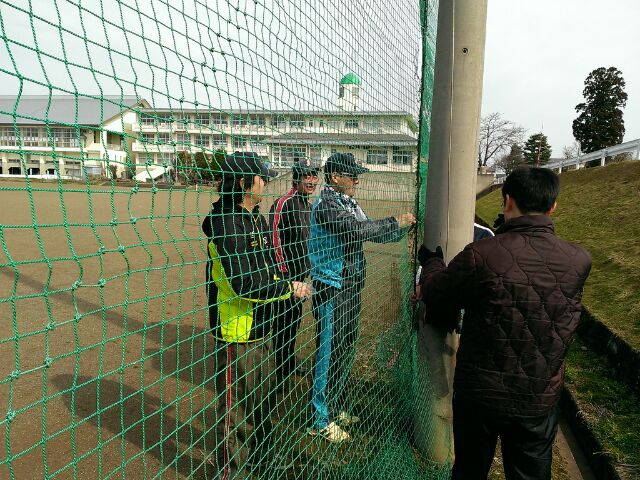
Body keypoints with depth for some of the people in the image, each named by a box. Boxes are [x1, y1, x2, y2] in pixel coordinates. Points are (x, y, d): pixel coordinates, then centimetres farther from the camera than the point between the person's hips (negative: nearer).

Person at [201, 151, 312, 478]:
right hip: (236, 334, -10)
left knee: (262, 399, 25)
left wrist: (286, 285, 1)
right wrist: (288, 288, -17)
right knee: (234, 407, 8)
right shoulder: (226, 224, -21)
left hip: (260, 329, 10)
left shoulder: (258, 221, 10)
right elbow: (245, 283, -27)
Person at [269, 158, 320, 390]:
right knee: (283, 321, 0)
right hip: (286, 273, -9)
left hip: (302, 272, 9)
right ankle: (279, 372, 14)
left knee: (296, 318, 19)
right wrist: (282, 271, -19)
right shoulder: (283, 203, -16)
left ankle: (290, 362, 35)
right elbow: (274, 239, -19)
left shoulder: (308, 205, 12)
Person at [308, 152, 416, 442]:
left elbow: (375, 233, 14)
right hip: (331, 290, -9)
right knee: (329, 353, -1)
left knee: (346, 351, 17)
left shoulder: (350, 204, 13)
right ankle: (321, 421, 14)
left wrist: (406, 224, 1)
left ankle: (336, 409, 33)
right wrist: (396, 223, -16)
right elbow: (359, 229, -27)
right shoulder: (326, 205, -15)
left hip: (351, 287, 9)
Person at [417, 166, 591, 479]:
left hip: (480, 392, -2)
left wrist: (432, 262, 10)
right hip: (541, 398, 3)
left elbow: (433, 294, -11)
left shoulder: (481, 254, -25)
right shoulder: (579, 260, -13)